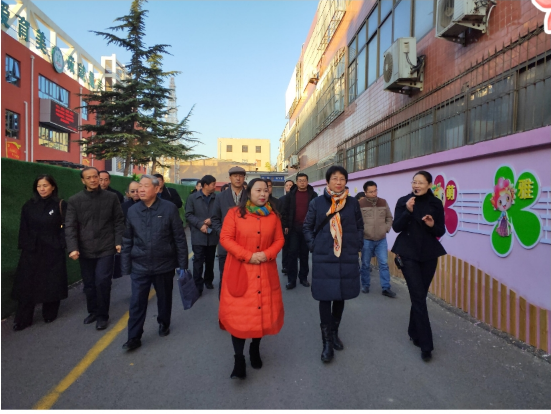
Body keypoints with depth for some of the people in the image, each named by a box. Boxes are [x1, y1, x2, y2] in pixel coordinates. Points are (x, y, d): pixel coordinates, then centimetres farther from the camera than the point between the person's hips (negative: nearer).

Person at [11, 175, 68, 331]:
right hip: (31, 252, 2)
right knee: (27, 285, 3)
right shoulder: (28, 206, 5)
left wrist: (61, 244, -13)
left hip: (53, 252, -2)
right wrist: (24, 247, -1)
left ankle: (49, 315, 22)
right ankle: (22, 320, 12)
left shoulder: (61, 205, -3)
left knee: (51, 284, 6)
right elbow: (23, 230, 6)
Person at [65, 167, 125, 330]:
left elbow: (119, 221, 2)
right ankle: (93, 311, 33)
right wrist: (73, 248, -14)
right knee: (89, 284, 12)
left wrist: (119, 241, -7)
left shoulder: (111, 197, 0)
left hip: (106, 248, -2)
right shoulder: (75, 200, 1)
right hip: (85, 250, 2)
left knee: (102, 282, -5)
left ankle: (102, 315, 15)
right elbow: (70, 226, -3)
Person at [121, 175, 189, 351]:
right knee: (137, 303, 3)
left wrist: (182, 263, -7)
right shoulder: (133, 211, 1)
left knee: (164, 299, 16)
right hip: (140, 266, 2)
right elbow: (127, 241, 7)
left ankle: (164, 324, 40)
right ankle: (134, 338, 16)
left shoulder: (169, 208, -9)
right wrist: (126, 267, 6)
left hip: (164, 265, -1)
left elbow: (180, 238, -6)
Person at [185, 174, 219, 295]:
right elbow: (188, 215, -3)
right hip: (198, 235, -2)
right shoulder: (192, 198, 1)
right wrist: (200, 224, -15)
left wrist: (211, 220, -15)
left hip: (212, 235, 2)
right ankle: (198, 286, 6)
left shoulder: (216, 198, 1)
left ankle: (208, 281, 33)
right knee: (198, 261, -2)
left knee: (210, 261, 15)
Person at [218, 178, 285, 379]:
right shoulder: (234, 213, -4)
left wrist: (267, 254, -12)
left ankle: (255, 349, 32)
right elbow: (225, 238, -8)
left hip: (265, 271, 3)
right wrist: (247, 255, -17)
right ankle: (239, 358, 13)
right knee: (238, 313, -1)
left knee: (263, 310, 9)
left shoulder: (273, 216, 5)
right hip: (239, 271, -3)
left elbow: (279, 240, 8)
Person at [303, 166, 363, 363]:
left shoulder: (353, 203, 3)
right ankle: (327, 341, 13)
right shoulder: (317, 203, -2)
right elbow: (307, 227, 6)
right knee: (325, 298, 0)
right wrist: (313, 247, -3)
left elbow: (359, 227, 13)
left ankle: (334, 332, 34)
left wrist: (357, 246, 3)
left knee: (340, 296, 14)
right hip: (324, 258, -2)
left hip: (347, 258, 2)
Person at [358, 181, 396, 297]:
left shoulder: (383, 202, 4)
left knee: (384, 264, 3)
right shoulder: (360, 204, -8)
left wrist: (386, 229, 1)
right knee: (365, 264, 9)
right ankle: (365, 285, 25)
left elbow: (389, 218, 13)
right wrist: (361, 233, -11)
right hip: (366, 240, -3)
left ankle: (386, 288, 11)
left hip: (381, 240, 3)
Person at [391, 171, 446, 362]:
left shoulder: (436, 204, 1)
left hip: (429, 254, 2)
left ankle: (414, 333, 31)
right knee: (418, 296, -6)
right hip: (408, 254, -2)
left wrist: (432, 225, -17)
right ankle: (425, 344, 0)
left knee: (420, 295, 12)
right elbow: (396, 227, -9)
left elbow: (441, 231, 3)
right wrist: (408, 211, -21)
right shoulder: (403, 201, -3)